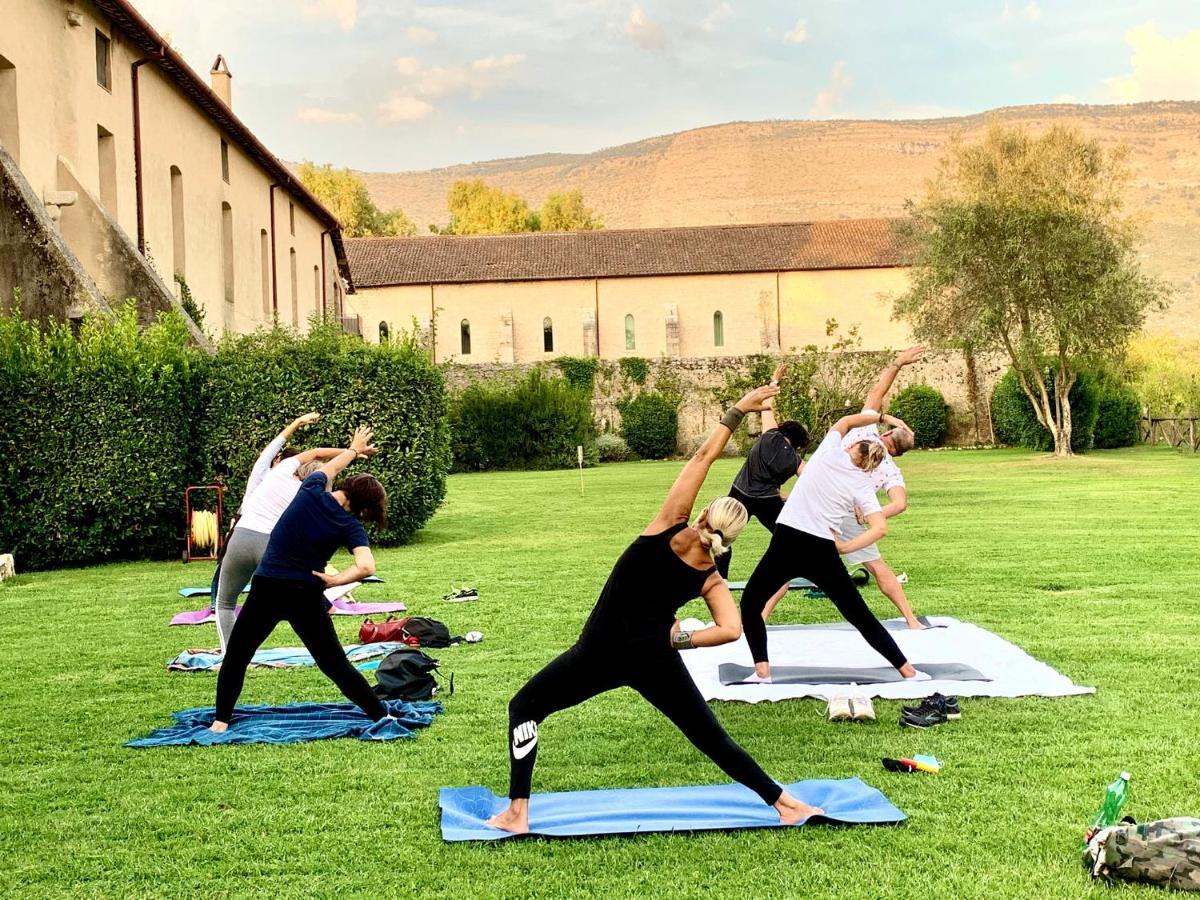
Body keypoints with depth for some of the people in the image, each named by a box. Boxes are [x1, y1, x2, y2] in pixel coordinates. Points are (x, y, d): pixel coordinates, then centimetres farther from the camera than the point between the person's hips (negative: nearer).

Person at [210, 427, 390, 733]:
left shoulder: (311, 491, -3)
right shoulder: (350, 525, -6)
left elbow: (330, 466, 20)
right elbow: (366, 567, -21)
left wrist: (354, 449, 37)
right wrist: (334, 581, -8)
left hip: (265, 591, 1)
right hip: (306, 598, -1)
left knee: (236, 655, 19)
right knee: (336, 664, 8)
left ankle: (221, 720, 19)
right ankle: (382, 716, 10)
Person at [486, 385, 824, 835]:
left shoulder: (669, 530, -7)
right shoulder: (712, 580, 0)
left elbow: (702, 457, -9)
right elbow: (731, 629, -14)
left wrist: (737, 411, -7)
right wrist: (680, 639, -3)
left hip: (602, 649, -2)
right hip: (654, 658, 3)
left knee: (523, 708, 14)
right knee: (714, 739, 16)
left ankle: (516, 813, 9)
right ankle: (786, 803, 20)